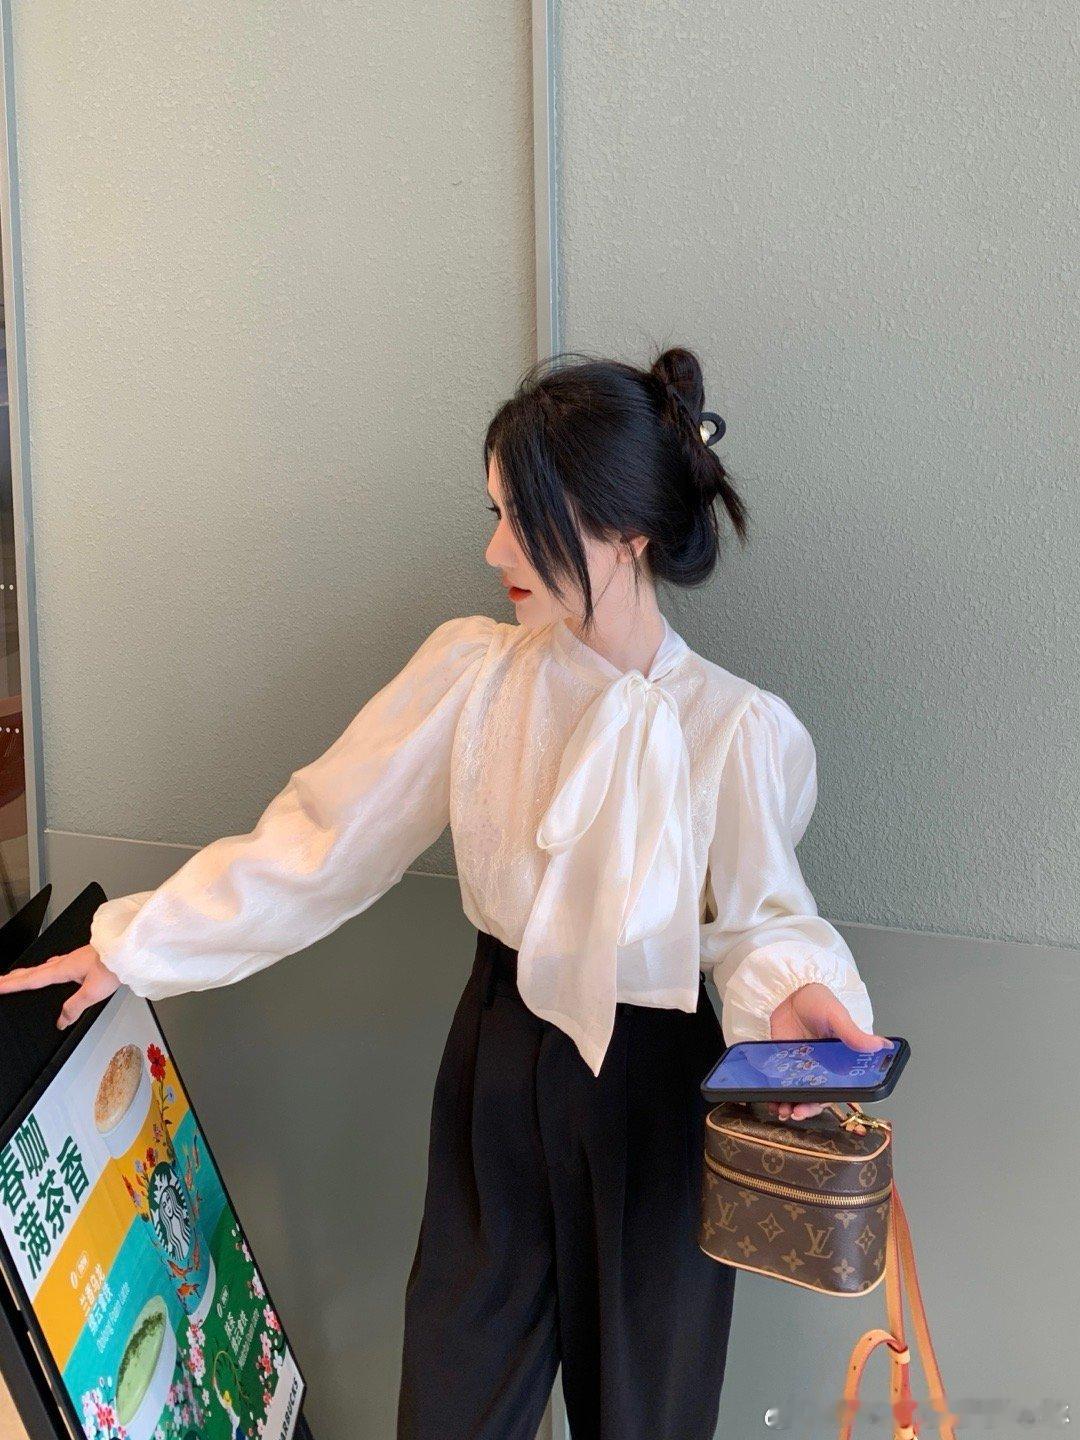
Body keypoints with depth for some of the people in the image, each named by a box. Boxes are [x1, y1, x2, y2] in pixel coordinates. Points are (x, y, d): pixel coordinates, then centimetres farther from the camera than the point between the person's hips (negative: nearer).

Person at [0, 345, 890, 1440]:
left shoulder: (740, 729, -16)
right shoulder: (473, 671, -8)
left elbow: (754, 915, -5)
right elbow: (322, 838, -4)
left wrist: (789, 990, -28)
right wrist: (135, 944, -3)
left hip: (653, 1084, -2)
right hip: (499, 1057, 3)